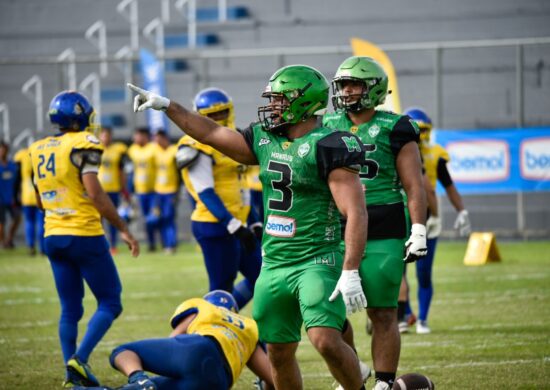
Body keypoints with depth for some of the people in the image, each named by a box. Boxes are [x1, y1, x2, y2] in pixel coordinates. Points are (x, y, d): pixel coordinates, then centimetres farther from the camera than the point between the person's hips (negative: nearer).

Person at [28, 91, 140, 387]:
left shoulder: (39, 150, 10)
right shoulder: (83, 145, -11)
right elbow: (94, 192, -18)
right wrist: (123, 228, -14)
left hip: (53, 237, 7)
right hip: (84, 236, -7)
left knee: (70, 308, 12)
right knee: (110, 302, 3)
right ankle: (80, 359, -13)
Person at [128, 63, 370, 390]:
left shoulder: (328, 146, -14)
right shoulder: (265, 140, 9)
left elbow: (356, 213, -19)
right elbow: (212, 134, 22)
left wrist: (350, 272, -26)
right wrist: (167, 106, 22)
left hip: (318, 262, -8)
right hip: (275, 265, 8)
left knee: (327, 341, -23)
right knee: (279, 354, 10)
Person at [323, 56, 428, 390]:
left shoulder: (394, 130, -1)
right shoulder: (328, 128, 11)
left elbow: (414, 187, -2)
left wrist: (418, 232, -10)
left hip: (383, 238, -4)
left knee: (383, 315, -1)